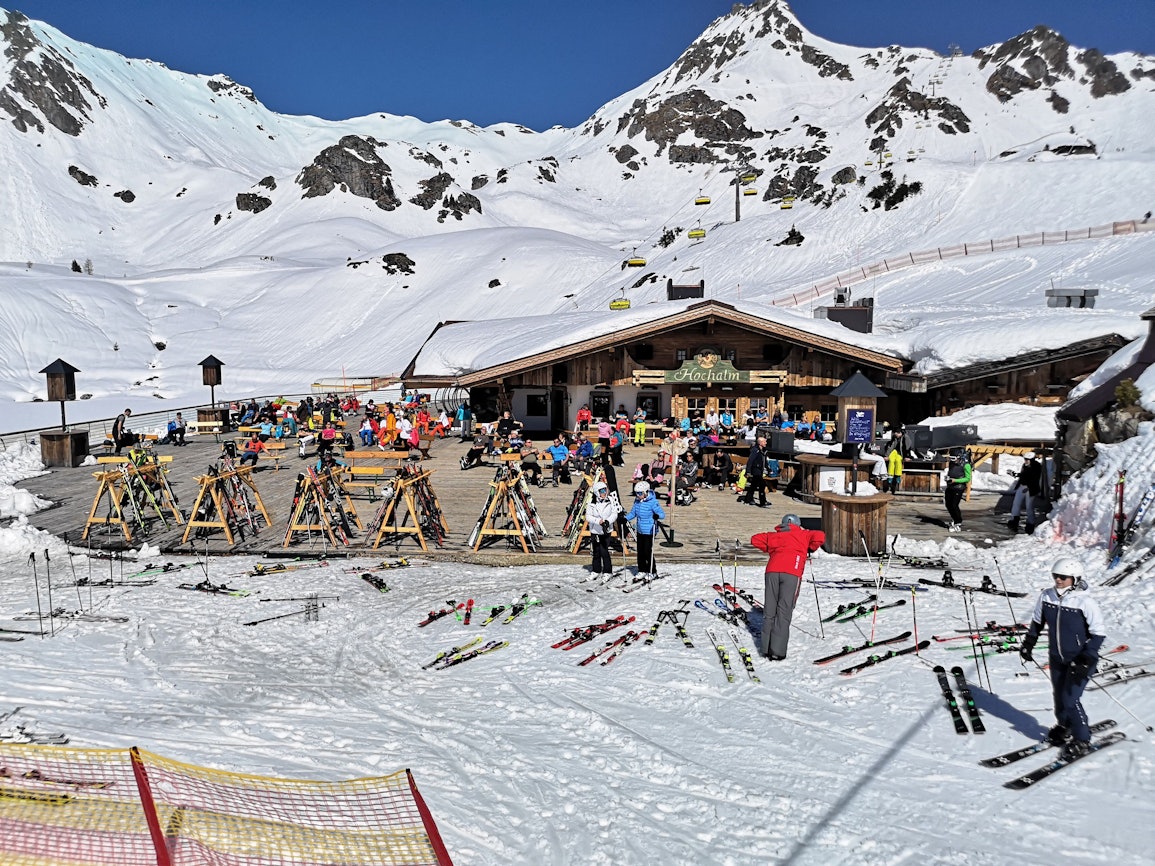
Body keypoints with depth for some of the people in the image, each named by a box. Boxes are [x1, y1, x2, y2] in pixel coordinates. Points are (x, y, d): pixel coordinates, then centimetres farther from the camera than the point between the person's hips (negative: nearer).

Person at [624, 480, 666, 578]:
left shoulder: (652, 502, -17)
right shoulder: (637, 501, 4)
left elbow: (662, 514, -19)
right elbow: (633, 513, 16)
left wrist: (657, 516, -41)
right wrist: (625, 518, 0)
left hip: (649, 531, -7)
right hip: (640, 531, 7)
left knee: (647, 552, -5)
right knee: (640, 552, 11)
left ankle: (652, 572, 11)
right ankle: (642, 571, 24)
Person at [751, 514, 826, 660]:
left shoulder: (774, 535, 29)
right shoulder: (802, 535, 22)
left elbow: (755, 539, 26)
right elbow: (820, 536, 9)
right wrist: (810, 549, 24)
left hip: (772, 571, 3)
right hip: (791, 573, -3)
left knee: (770, 610, 8)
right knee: (784, 611, -5)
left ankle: (766, 648, 5)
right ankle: (777, 651, -11)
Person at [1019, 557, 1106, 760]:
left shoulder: (1085, 602, -22)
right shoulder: (1046, 596, -7)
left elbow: (1098, 634, -17)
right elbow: (1037, 621, 11)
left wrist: (1085, 662, -21)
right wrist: (1028, 644, 9)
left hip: (1080, 659, -5)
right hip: (1057, 658, 5)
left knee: (1070, 699, -7)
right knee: (1059, 696, 15)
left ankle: (1082, 741, 14)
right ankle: (1064, 728, 40)